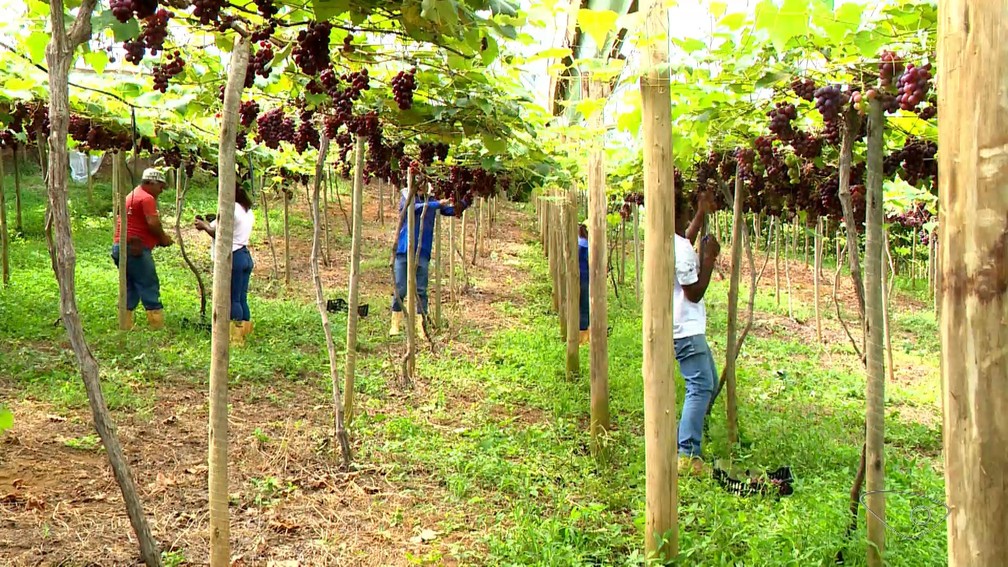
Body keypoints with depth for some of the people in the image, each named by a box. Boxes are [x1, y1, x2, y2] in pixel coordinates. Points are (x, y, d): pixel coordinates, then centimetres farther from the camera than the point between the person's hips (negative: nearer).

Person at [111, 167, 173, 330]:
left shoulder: (132, 195, 23)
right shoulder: (147, 198, -8)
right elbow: (153, 223, -20)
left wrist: (158, 237, 12)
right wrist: (163, 238, -4)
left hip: (119, 246, 10)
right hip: (135, 249, -10)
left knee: (129, 289, 12)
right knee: (150, 288, -7)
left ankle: (126, 326, 11)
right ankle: (158, 327, -8)